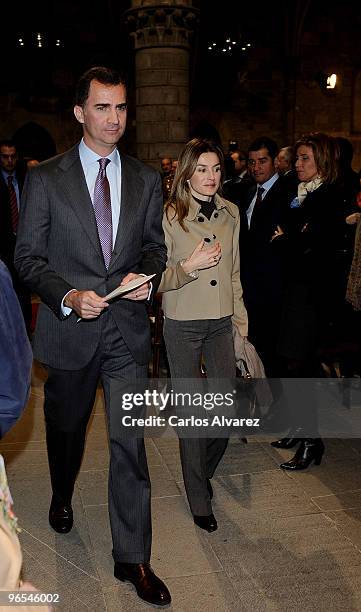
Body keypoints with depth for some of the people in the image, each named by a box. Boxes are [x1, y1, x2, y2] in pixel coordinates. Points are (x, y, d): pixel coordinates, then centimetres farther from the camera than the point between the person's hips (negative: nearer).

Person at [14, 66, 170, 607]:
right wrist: (68, 297, -18)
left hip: (128, 331, 1)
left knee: (130, 442, 0)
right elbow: (27, 255, -3)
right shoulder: (45, 179, -3)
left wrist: (145, 275, -10)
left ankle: (133, 559, 15)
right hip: (69, 330, 0)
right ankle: (62, 497, 52)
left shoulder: (146, 180, 5)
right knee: (65, 427, 21)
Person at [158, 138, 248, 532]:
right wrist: (188, 266, -24)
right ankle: (199, 500, 22)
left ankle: (203, 471, 36)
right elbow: (157, 278, -7)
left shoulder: (230, 213, 6)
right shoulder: (169, 216, -9)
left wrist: (241, 322, 12)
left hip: (221, 322, 4)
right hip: (183, 325, -4)